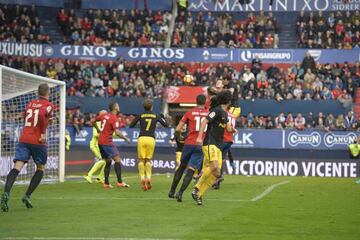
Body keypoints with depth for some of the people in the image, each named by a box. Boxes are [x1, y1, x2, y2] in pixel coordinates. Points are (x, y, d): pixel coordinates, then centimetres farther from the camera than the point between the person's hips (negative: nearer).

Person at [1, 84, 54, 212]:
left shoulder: (30, 103, 16)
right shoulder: (48, 105, -1)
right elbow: (41, 115, -21)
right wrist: (43, 133, -13)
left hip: (23, 139, 4)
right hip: (38, 141, -4)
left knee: (17, 167, -9)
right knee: (40, 169, 16)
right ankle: (27, 196, 6)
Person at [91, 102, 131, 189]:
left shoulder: (105, 115, 11)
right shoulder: (114, 118, -13)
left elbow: (93, 121, 21)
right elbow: (117, 133, -21)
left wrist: (98, 129, 28)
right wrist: (126, 138, -8)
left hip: (100, 142, 8)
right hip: (107, 142, -8)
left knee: (108, 161, 15)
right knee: (117, 159, -10)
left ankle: (106, 183, 12)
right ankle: (119, 182, -19)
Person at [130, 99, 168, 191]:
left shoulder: (140, 115, 4)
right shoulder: (156, 116, 7)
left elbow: (131, 125, 7)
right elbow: (166, 125, 12)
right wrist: (162, 117, 29)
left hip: (141, 138, -1)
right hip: (151, 139, 1)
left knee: (141, 160, 3)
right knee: (148, 160, 13)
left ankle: (142, 178, -13)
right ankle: (148, 177, -3)